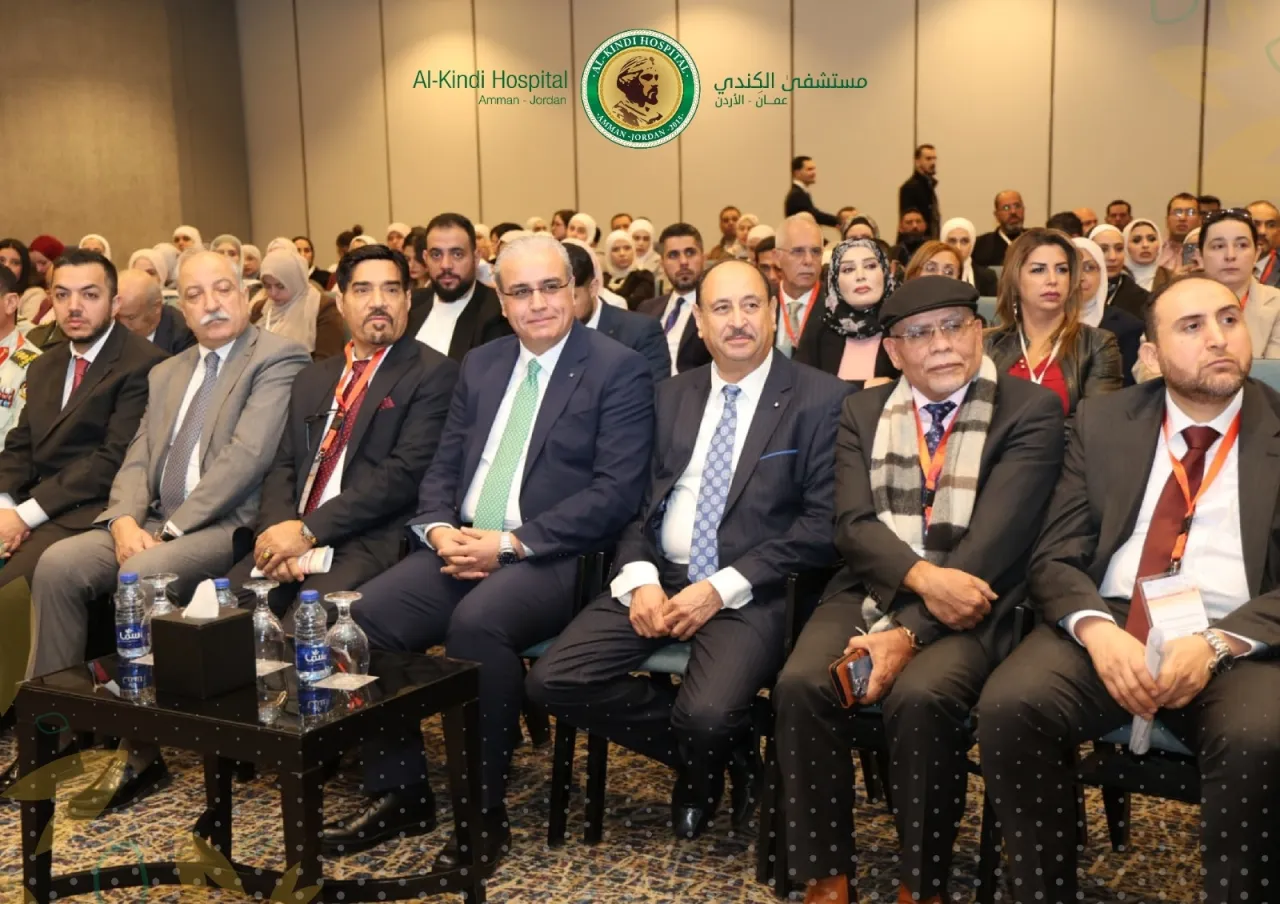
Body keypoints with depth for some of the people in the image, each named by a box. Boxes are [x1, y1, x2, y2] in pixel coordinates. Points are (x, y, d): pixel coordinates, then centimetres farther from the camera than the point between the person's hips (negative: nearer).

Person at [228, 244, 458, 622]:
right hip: (295, 537, 6)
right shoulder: (313, 378, 22)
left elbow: (405, 471, -10)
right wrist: (280, 528, -6)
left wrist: (308, 530, -14)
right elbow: (283, 466, 16)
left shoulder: (433, 373, 1)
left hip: (372, 543, -5)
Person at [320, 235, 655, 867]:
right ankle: (401, 792, -3)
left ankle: (483, 812, -17)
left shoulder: (618, 370, -3)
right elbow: (443, 467, 16)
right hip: (462, 545, 6)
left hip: (552, 556, -6)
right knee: (366, 614, -19)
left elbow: (615, 493, -12)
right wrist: (439, 529, -6)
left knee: (477, 622, -35)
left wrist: (510, 543, -18)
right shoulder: (480, 364, 16)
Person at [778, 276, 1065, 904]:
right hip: (871, 592, 4)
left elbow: (995, 539, -13)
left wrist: (909, 631, -22)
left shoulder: (1031, 411, -2)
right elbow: (853, 523, -1)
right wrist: (920, 576, -22)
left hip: (969, 603, -3)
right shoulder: (863, 412, 11)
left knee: (919, 697, -32)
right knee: (800, 684, -24)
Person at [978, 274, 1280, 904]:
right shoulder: (1102, 422, 11)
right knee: (1009, 704, -26)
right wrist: (1098, 630, -16)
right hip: (1110, 628, 2)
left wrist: (1217, 644, -19)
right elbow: (1055, 558, 6)